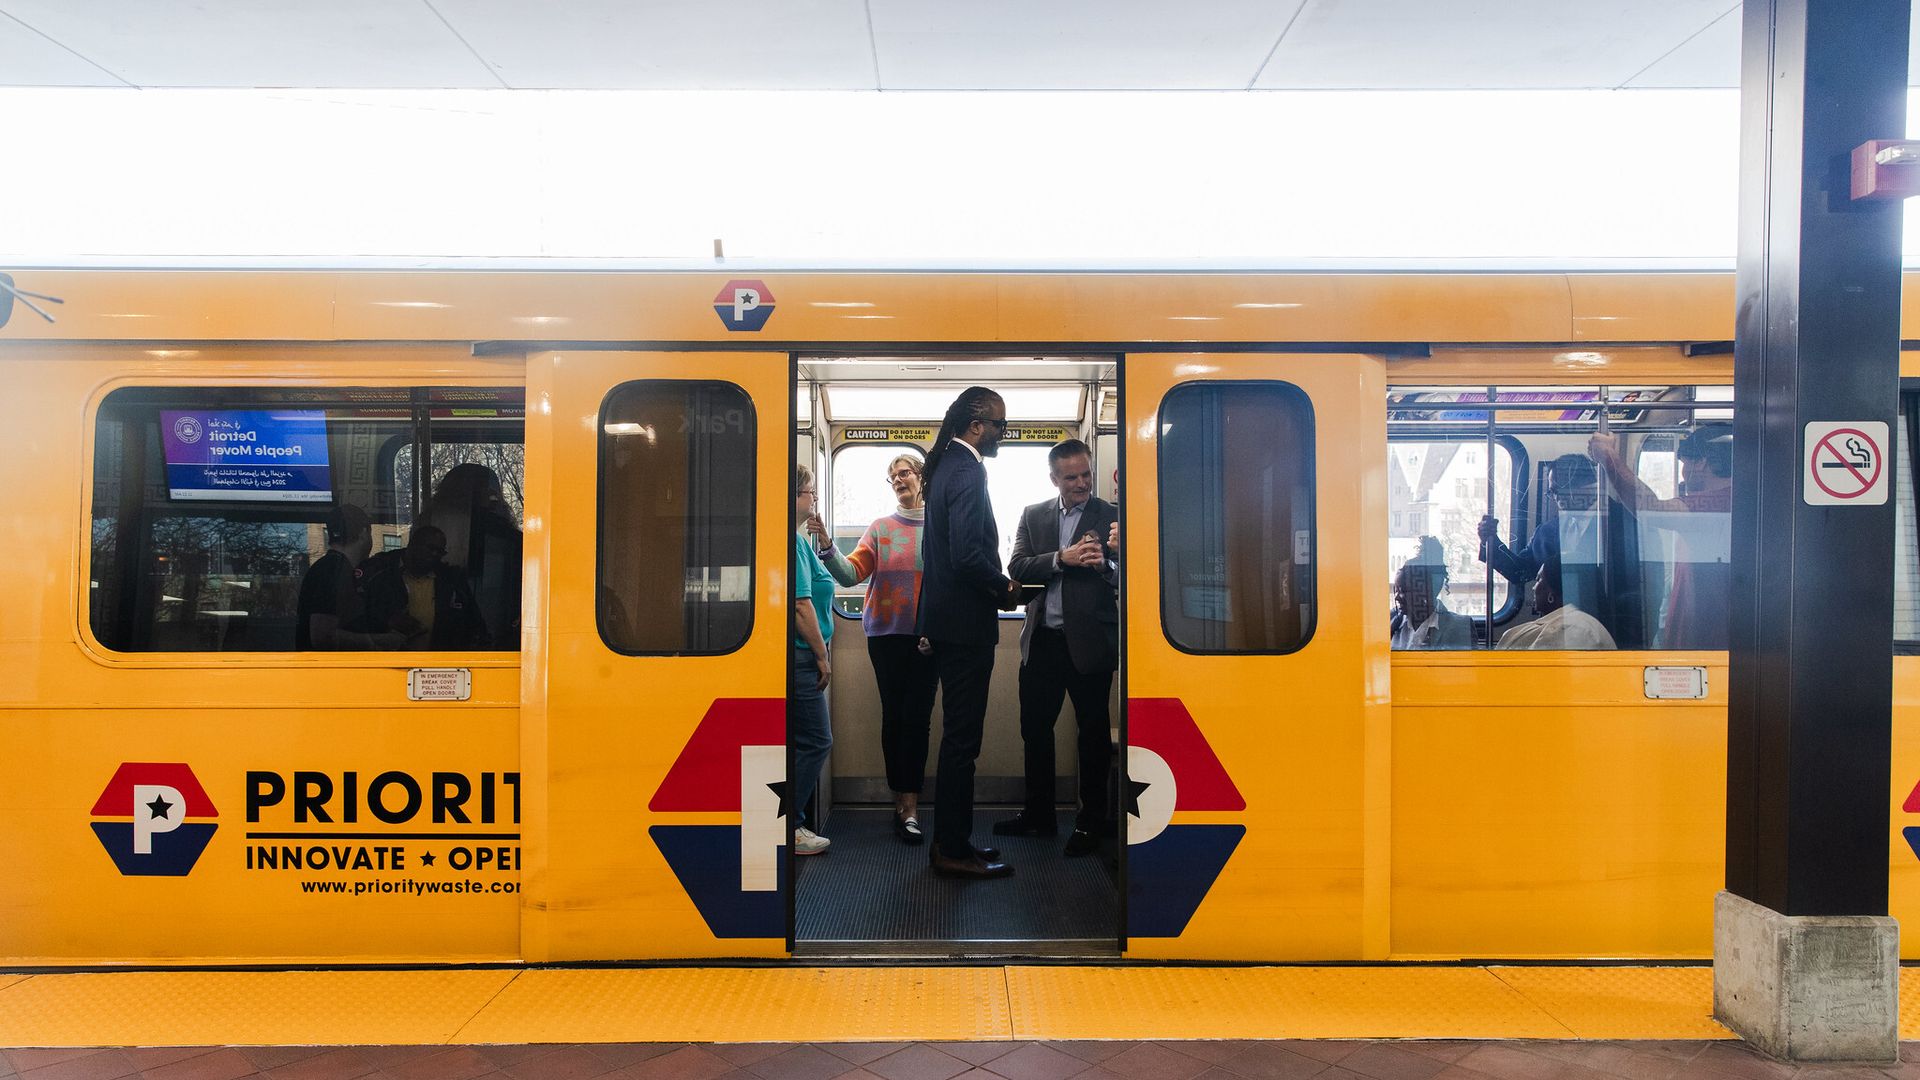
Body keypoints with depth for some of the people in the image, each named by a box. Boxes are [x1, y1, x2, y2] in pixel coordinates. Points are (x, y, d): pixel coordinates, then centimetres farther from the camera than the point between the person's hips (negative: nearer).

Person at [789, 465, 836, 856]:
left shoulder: (797, 538, 15)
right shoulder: (792, 540, -16)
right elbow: (800, 604, -19)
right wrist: (822, 655, -14)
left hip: (794, 657, 10)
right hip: (799, 657, -10)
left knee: (808, 740, 14)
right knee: (814, 741, -3)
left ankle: (792, 823, 20)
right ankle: (789, 828, 3)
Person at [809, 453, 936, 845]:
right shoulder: (881, 528, 6)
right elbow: (852, 573, -2)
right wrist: (827, 547, -18)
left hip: (927, 636, -2)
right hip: (886, 634, 2)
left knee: (917, 717, -4)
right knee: (893, 716, 5)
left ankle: (906, 805, 3)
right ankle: (906, 804, 16)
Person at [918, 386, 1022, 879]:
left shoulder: (945, 464, 14)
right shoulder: (968, 471, -17)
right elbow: (967, 554, -25)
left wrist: (995, 582, 14)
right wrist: (1004, 588, -10)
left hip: (945, 618, 10)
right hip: (966, 622, -10)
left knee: (959, 735, 16)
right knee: (962, 737, -2)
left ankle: (951, 839, 24)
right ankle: (953, 849, 6)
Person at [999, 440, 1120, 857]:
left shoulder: (1111, 516, -1)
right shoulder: (1033, 516, 10)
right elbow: (1017, 567, -2)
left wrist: (1104, 564, -27)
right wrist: (1062, 559, -17)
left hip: (1090, 642, -4)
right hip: (1042, 640, 4)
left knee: (1093, 732, 6)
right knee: (1034, 728, 11)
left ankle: (1092, 820, 18)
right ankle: (1038, 813, 25)